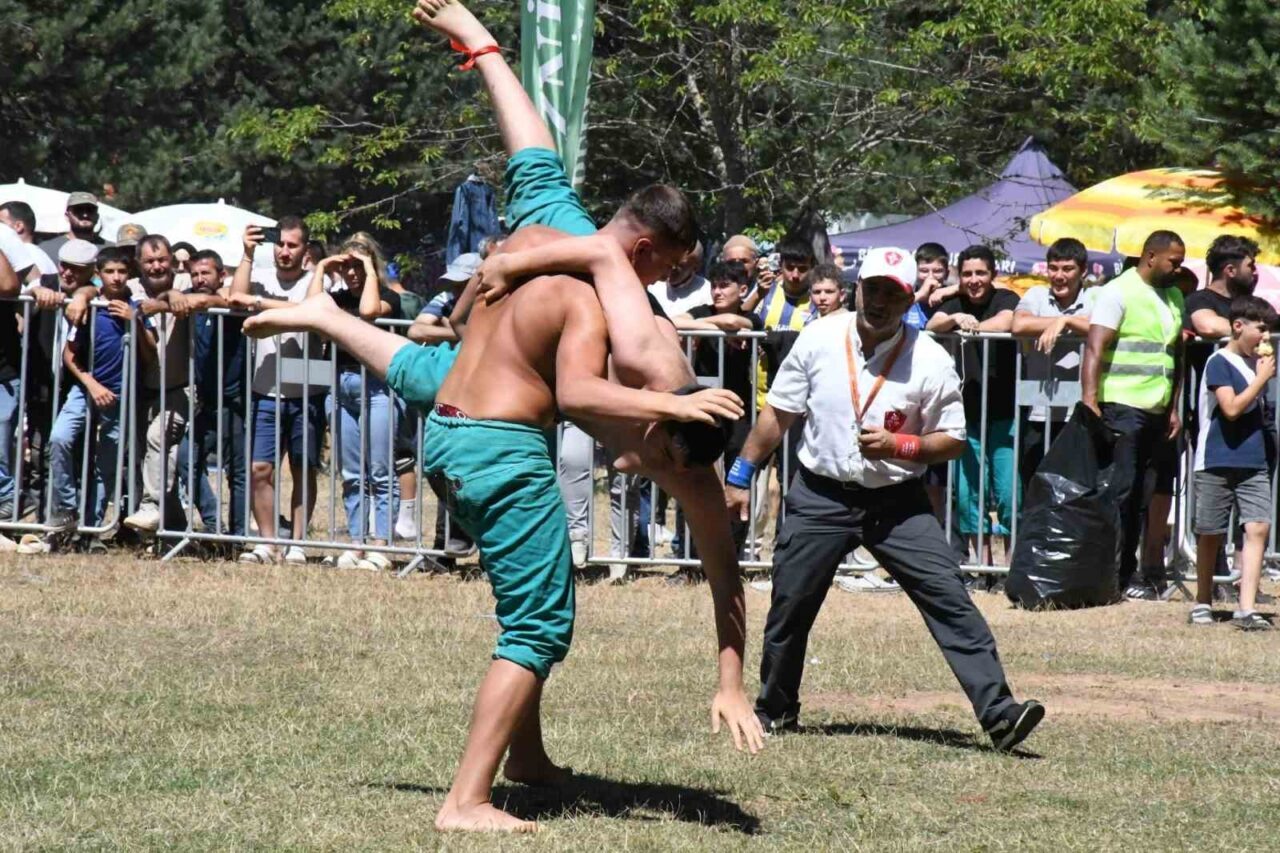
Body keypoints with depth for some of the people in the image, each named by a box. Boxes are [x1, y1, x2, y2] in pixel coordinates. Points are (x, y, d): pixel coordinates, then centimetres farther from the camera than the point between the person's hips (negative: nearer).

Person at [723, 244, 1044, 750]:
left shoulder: (930, 361, -9)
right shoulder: (819, 339, -3)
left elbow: (953, 440, -4)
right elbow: (778, 414, 7)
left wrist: (899, 446, -20)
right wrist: (740, 475, 6)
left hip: (897, 503, -2)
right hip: (820, 497, 2)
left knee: (949, 600, -13)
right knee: (789, 607, 6)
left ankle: (998, 712, -17)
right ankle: (774, 711, 28)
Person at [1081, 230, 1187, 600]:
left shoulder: (1174, 297, 17)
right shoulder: (1119, 292, -7)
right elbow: (1095, 349, -14)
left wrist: (1174, 408, 18)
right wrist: (1090, 402, -22)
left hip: (1156, 412, 8)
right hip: (1122, 406, -8)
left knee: (1139, 496, 8)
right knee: (1118, 492, -7)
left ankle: (1127, 571, 12)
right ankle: (1115, 576, -6)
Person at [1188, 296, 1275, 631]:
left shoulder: (1258, 362, 13)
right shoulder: (1220, 363, -8)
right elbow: (1232, 408, -19)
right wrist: (1262, 378, -14)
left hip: (1254, 464, 5)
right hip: (1217, 463, -5)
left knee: (1258, 527, -10)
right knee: (1210, 534, 6)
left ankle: (1246, 609, -14)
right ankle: (1203, 602, 23)